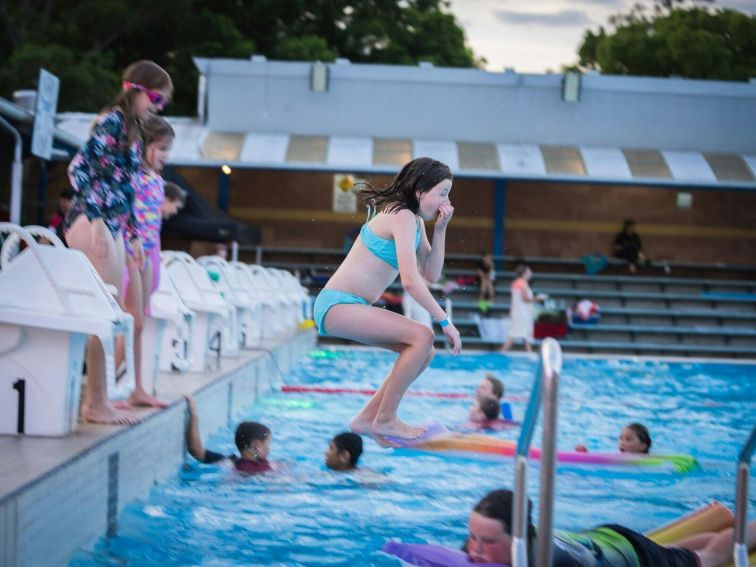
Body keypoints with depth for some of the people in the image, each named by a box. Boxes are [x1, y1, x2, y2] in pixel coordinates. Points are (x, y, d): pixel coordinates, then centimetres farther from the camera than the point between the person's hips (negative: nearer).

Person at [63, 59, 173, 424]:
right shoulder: (112, 121, -9)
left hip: (111, 226, 10)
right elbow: (80, 168, -20)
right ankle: (96, 404, -10)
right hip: (92, 222, -10)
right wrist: (96, 219, -24)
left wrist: (133, 236, 24)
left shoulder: (132, 131, 19)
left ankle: (97, 400, 15)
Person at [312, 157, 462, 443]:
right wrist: (444, 321, -20)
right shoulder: (402, 217, -17)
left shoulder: (415, 221, 14)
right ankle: (385, 419, -10)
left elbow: (431, 274, 12)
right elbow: (411, 281, -25)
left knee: (424, 351, 9)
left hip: (353, 307, 10)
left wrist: (440, 229, 3)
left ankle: (367, 419, 13)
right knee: (423, 336, -20)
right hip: (337, 304, -10)